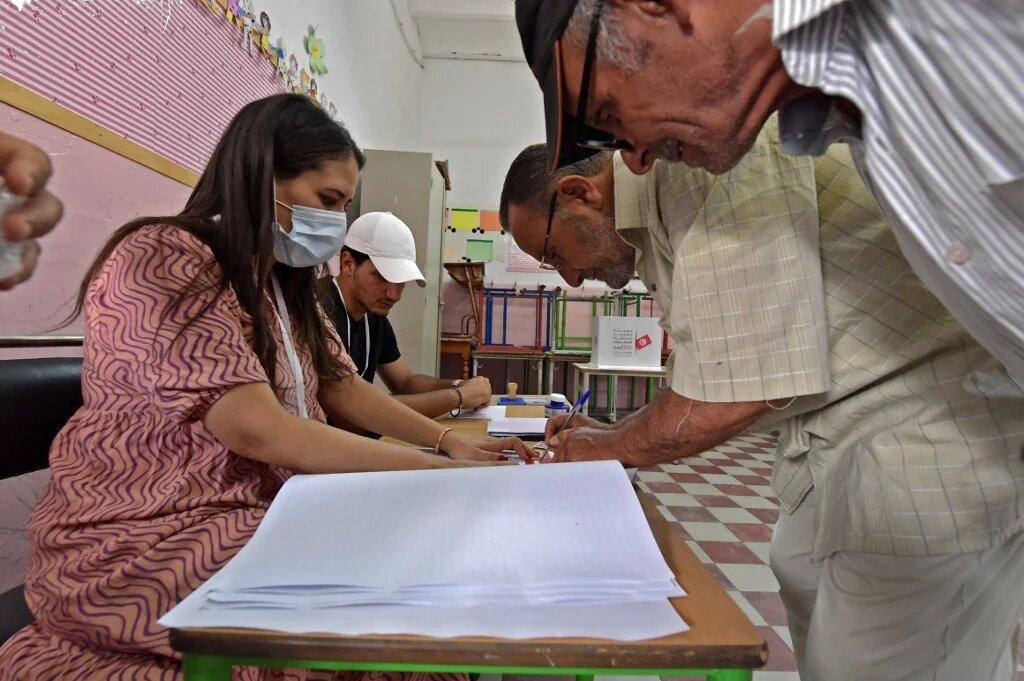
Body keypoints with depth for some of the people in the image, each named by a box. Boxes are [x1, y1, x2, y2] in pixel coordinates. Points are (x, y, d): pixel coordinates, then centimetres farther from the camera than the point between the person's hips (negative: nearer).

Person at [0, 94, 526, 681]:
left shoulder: (284, 283, 10)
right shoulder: (161, 261, -19)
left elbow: (343, 389, 7)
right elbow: (256, 430, -28)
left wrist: (450, 442, -6)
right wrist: (433, 469, -24)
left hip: (255, 515, 8)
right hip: (140, 543, -7)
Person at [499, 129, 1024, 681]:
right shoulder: (657, 215, 9)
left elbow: (741, 391, -24)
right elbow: (712, 381, 14)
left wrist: (613, 450, -8)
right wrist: (611, 434, 9)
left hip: (937, 442, -9)